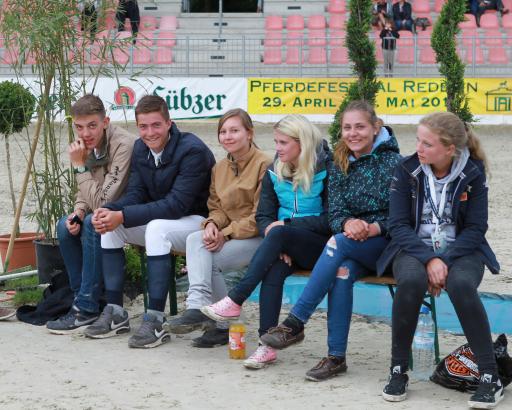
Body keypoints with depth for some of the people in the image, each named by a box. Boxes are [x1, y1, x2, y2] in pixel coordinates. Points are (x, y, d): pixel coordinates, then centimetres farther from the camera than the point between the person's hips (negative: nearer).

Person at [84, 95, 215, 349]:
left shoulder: (193, 150, -23)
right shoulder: (140, 149, 2)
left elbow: (177, 204, -29)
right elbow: (135, 194, 0)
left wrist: (123, 216, -34)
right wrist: (109, 211, -24)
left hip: (198, 221, -8)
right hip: (161, 217, 8)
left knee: (157, 227, -36)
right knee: (109, 224, -10)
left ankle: (155, 322, -35)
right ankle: (115, 313, -8)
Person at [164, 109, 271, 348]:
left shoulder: (263, 165, -10)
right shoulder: (220, 168, 14)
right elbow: (217, 207, 14)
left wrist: (226, 234, -19)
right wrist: (212, 225, -11)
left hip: (258, 237, -6)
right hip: (227, 235, 6)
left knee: (209, 260, -25)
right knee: (195, 239, -25)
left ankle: (221, 324, -16)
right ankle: (198, 307, -32)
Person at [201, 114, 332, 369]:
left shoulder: (325, 169, -6)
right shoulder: (274, 173, 10)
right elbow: (263, 216, 7)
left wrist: (286, 224, -15)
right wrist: (278, 244, -15)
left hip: (319, 246, -4)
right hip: (287, 249, 4)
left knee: (278, 234, -34)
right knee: (274, 267, -31)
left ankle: (235, 301, -34)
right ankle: (267, 345, -36)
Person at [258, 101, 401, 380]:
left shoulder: (392, 163, -5)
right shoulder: (340, 166, 10)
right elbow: (334, 213, 4)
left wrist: (371, 229, -26)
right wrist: (347, 223, -20)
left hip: (388, 244, -4)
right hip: (352, 248, 4)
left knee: (339, 243, -32)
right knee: (343, 269, -32)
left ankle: (295, 323, -31)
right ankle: (336, 357, -31)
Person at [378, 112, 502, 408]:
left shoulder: (473, 173, -5)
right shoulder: (406, 171, -4)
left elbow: (476, 228, -5)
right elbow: (399, 225, -6)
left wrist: (444, 261, -19)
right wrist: (429, 260, -21)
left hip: (460, 250, 0)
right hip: (415, 248, 1)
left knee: (461, 284, -35)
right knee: (411, 281, -35)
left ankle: (490, 375, -26)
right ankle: (399, 370, -19)